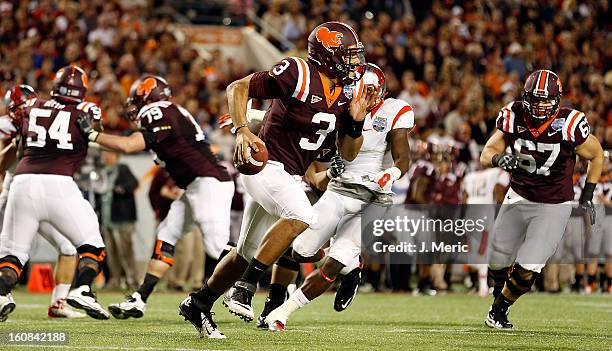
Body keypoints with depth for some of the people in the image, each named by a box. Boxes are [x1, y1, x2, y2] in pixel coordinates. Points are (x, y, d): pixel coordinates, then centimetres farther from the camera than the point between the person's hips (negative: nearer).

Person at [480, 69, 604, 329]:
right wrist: (500, 159, -27)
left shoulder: (569, 124, -19)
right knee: (498, 261, 9)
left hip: (554, 206, -3)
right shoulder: (514, 117, -11)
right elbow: (486, 154, -4)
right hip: (518, 198, 3)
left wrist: (587, 198, 0)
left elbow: (596, 155, -2)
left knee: (527, 268, -11)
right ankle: (499, 295, 43)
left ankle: (500, 308, 17)